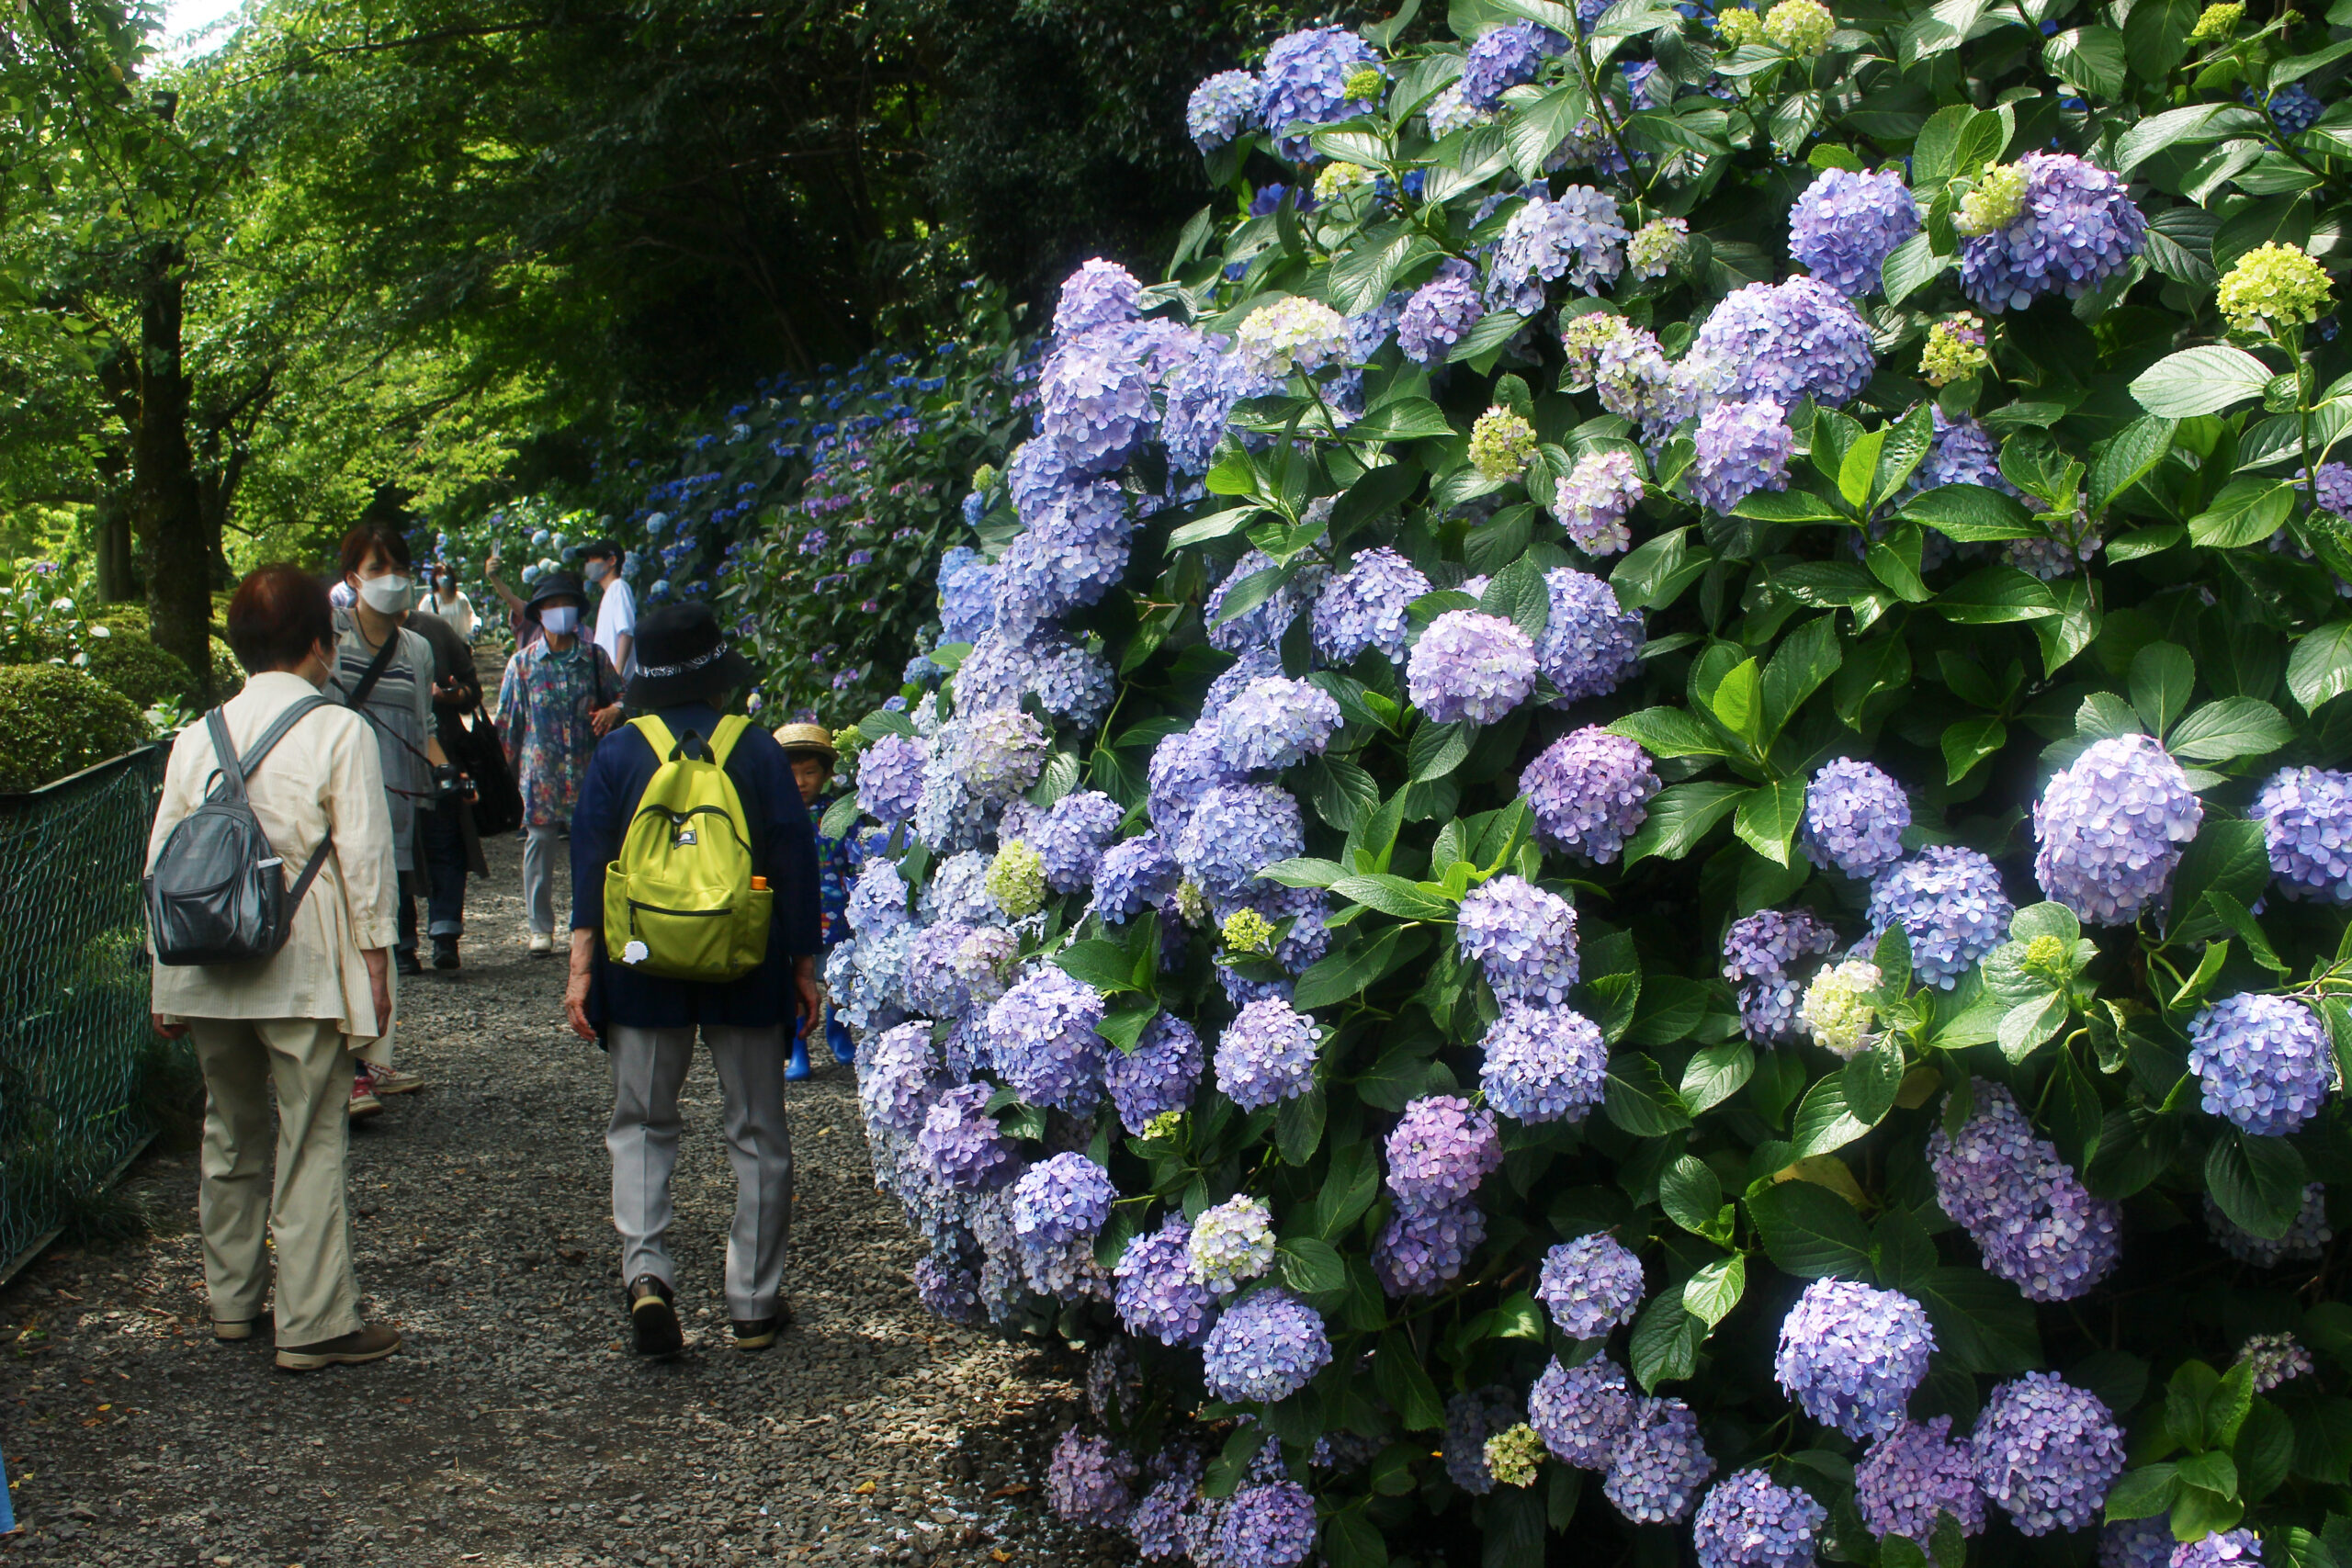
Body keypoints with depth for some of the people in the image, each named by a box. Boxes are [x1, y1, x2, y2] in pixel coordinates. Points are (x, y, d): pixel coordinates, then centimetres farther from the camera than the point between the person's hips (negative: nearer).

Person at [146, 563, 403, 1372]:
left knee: (229, 1135, 19)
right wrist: (376, 961, -2)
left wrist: (166, 982, 16)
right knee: (311, 1144, 0)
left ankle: (231, 1298, 30)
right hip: (305, 971, -5)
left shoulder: (196, 738, 7)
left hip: (211, 972, 5)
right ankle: (313, 1324, 2)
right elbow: (364, 857, -10)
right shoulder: (339, 732, -8)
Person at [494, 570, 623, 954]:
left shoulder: (594, 657, 7)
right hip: (541, 770, 0)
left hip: (587, 768, 0)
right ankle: (539, 926, 12)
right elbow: (507, 718, 7)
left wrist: (614, 710, -8)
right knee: (540, 843, 2)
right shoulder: (524, 661, 5)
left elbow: (622, 693, 15)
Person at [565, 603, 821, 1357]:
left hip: (644, 969, 0)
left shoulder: (618, 751, -1)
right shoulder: (756, 749, -2)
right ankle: (754, 1303, 13)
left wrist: (582, 967, -1)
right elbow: (795, 858, -1)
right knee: (757, 1134, 10)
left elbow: (589, 861, -4)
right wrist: (803, 966, 5)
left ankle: (644, 1271, -9)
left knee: (640, 1126, 12)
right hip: (746, 972, 0)